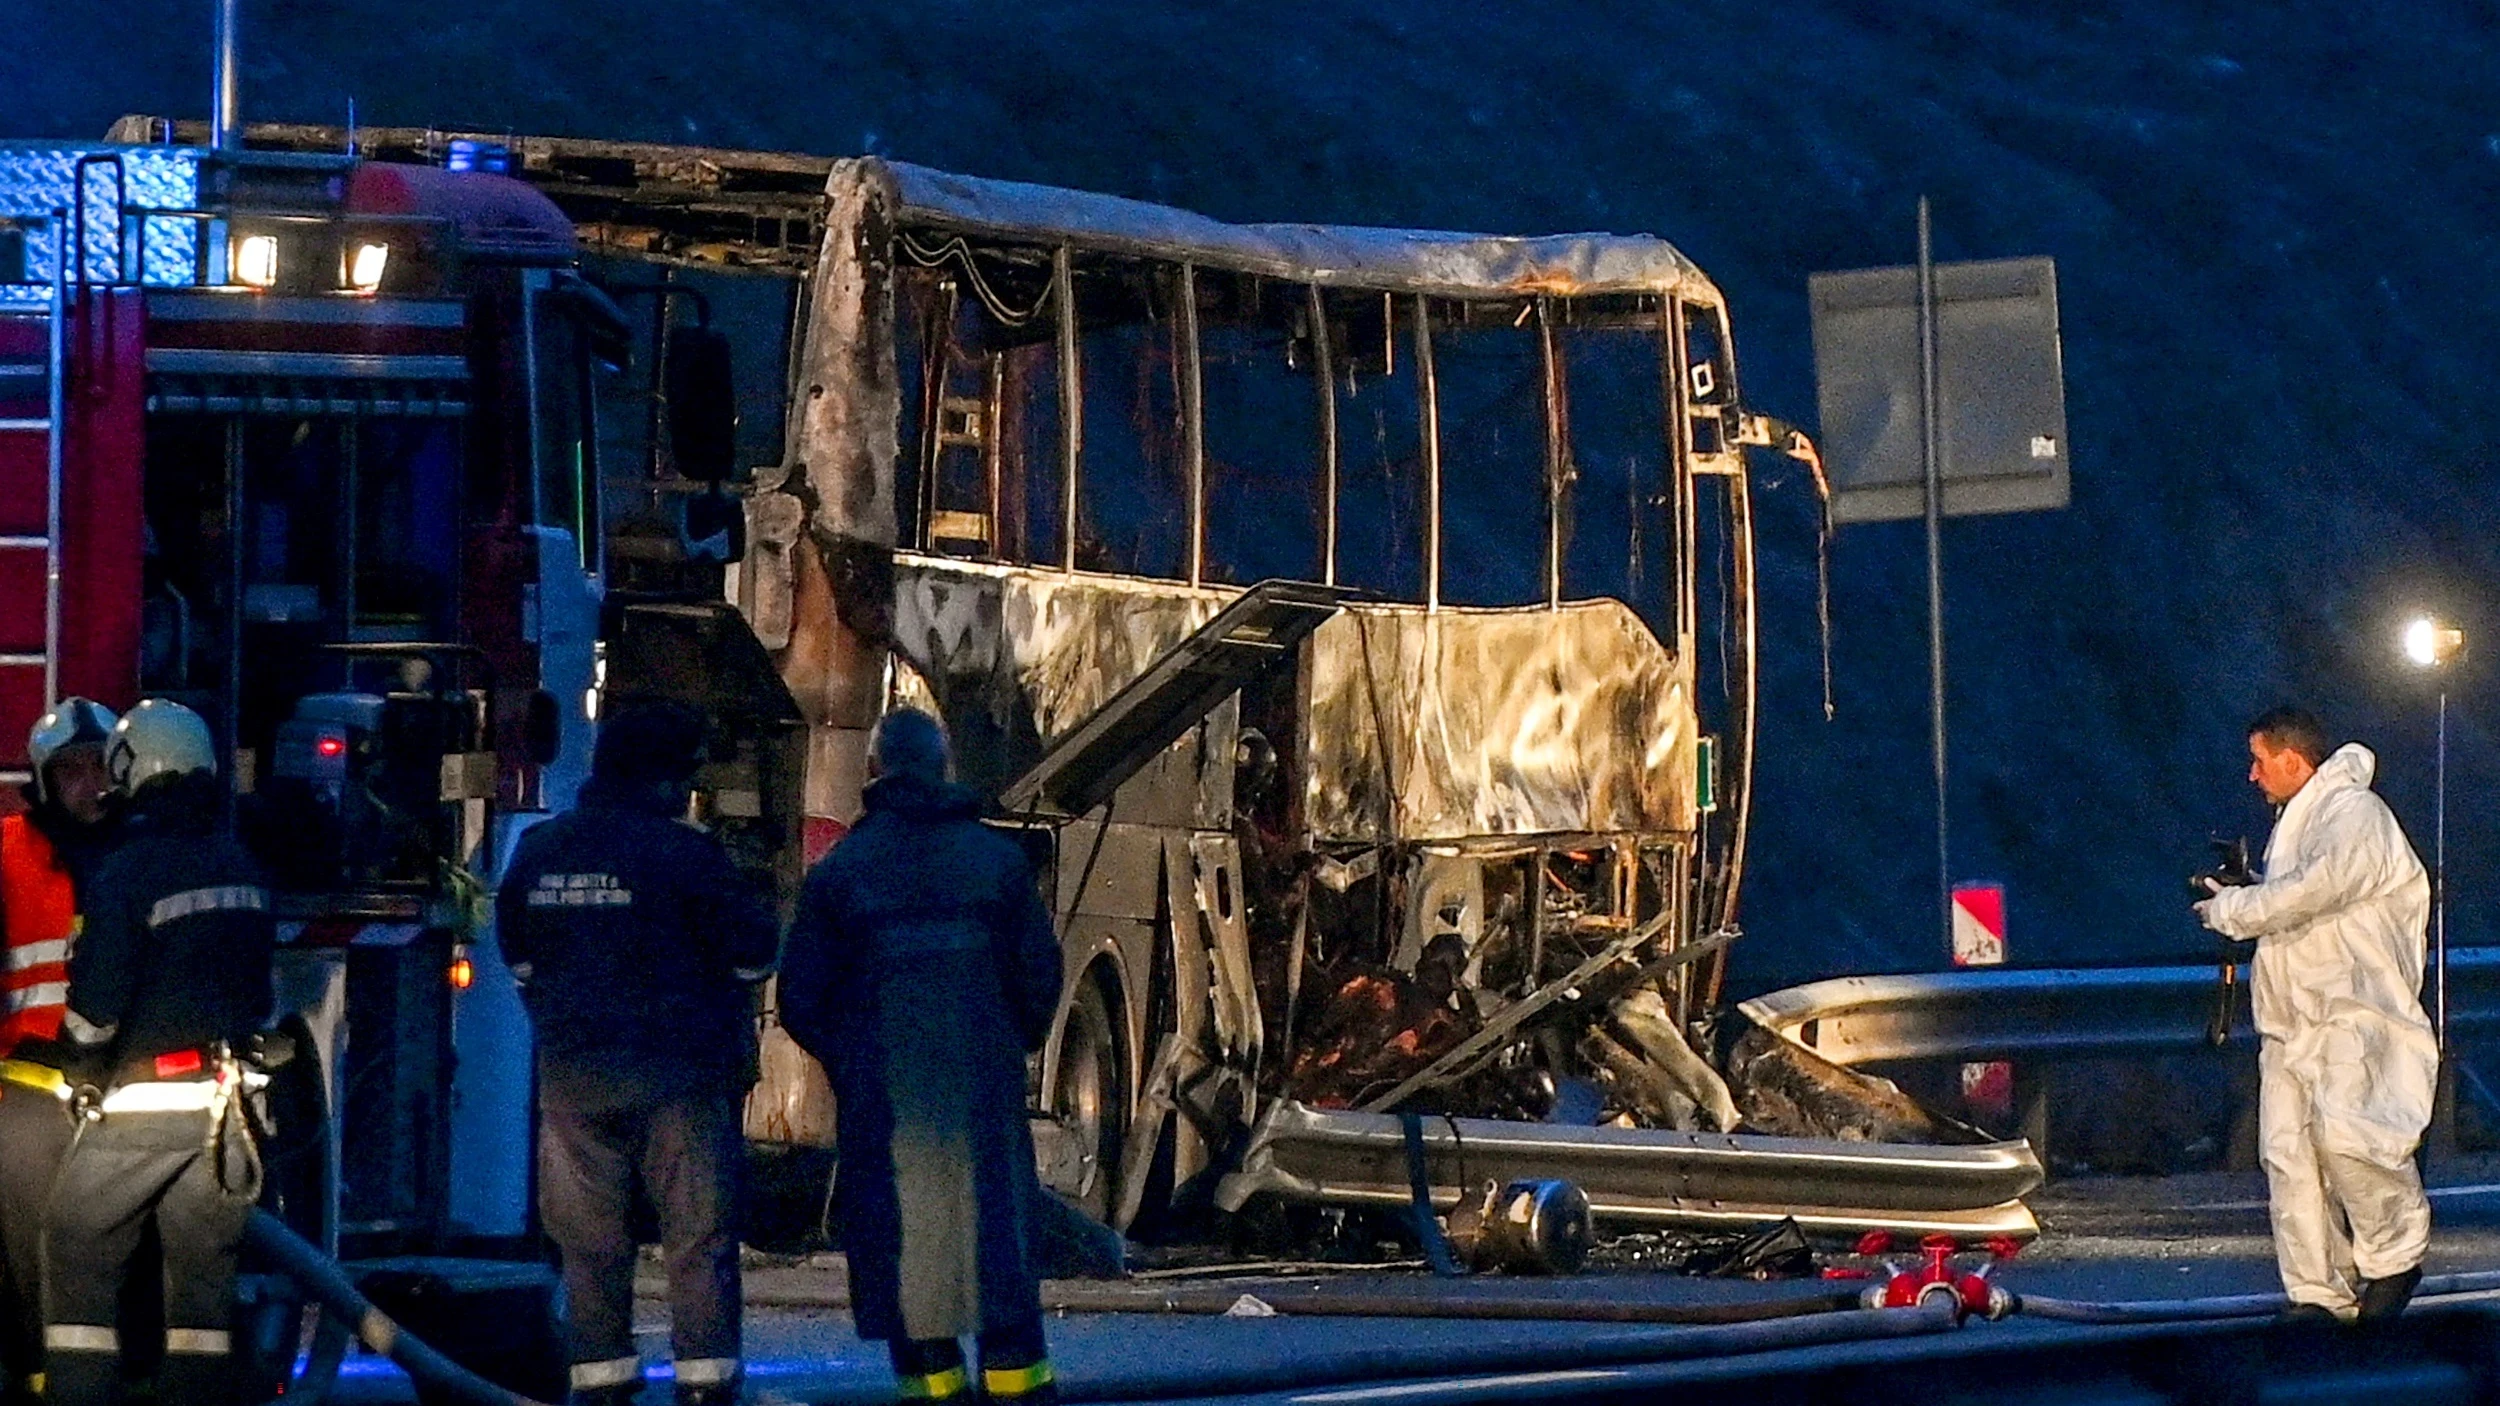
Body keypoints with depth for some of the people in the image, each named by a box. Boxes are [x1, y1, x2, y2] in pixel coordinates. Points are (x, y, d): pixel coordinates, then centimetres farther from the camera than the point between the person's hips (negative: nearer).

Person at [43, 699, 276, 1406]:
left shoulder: (129, 869, -12)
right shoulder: (242, 868, 10)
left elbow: (96, 998, -13)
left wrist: (83, 1076, 2)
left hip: (142, 1097, -6)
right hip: (226, 1101, 6)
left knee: (78, 1254, 2)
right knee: (203, 1269, 9)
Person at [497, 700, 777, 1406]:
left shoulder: (536, 851, 6)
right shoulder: (684, 853, -10)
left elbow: (519, 958, 17)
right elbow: (753, 951, -4)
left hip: (572, 1071, 4)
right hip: (677, 1069, -4)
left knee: (589, 1234, 7)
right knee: (699, 1228, 1)